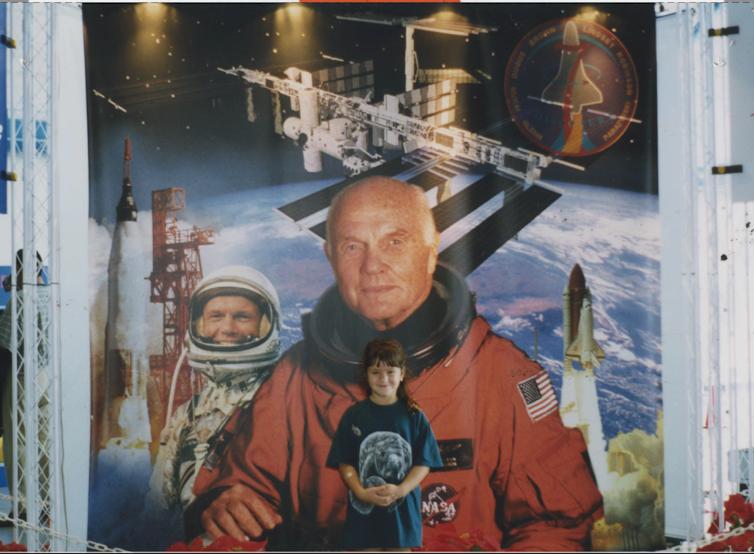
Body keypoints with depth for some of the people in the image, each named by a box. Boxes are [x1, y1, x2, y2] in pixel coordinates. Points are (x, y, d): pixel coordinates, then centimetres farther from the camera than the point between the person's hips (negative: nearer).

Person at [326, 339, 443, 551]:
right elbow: (344, 463, -3)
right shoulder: (353, 416, 0)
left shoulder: (413, 416, 0)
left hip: (402, 509, 0)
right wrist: (361, 492, -18)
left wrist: (400, 490, -17)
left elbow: (423, 462, -3)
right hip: (364, 510, 0)